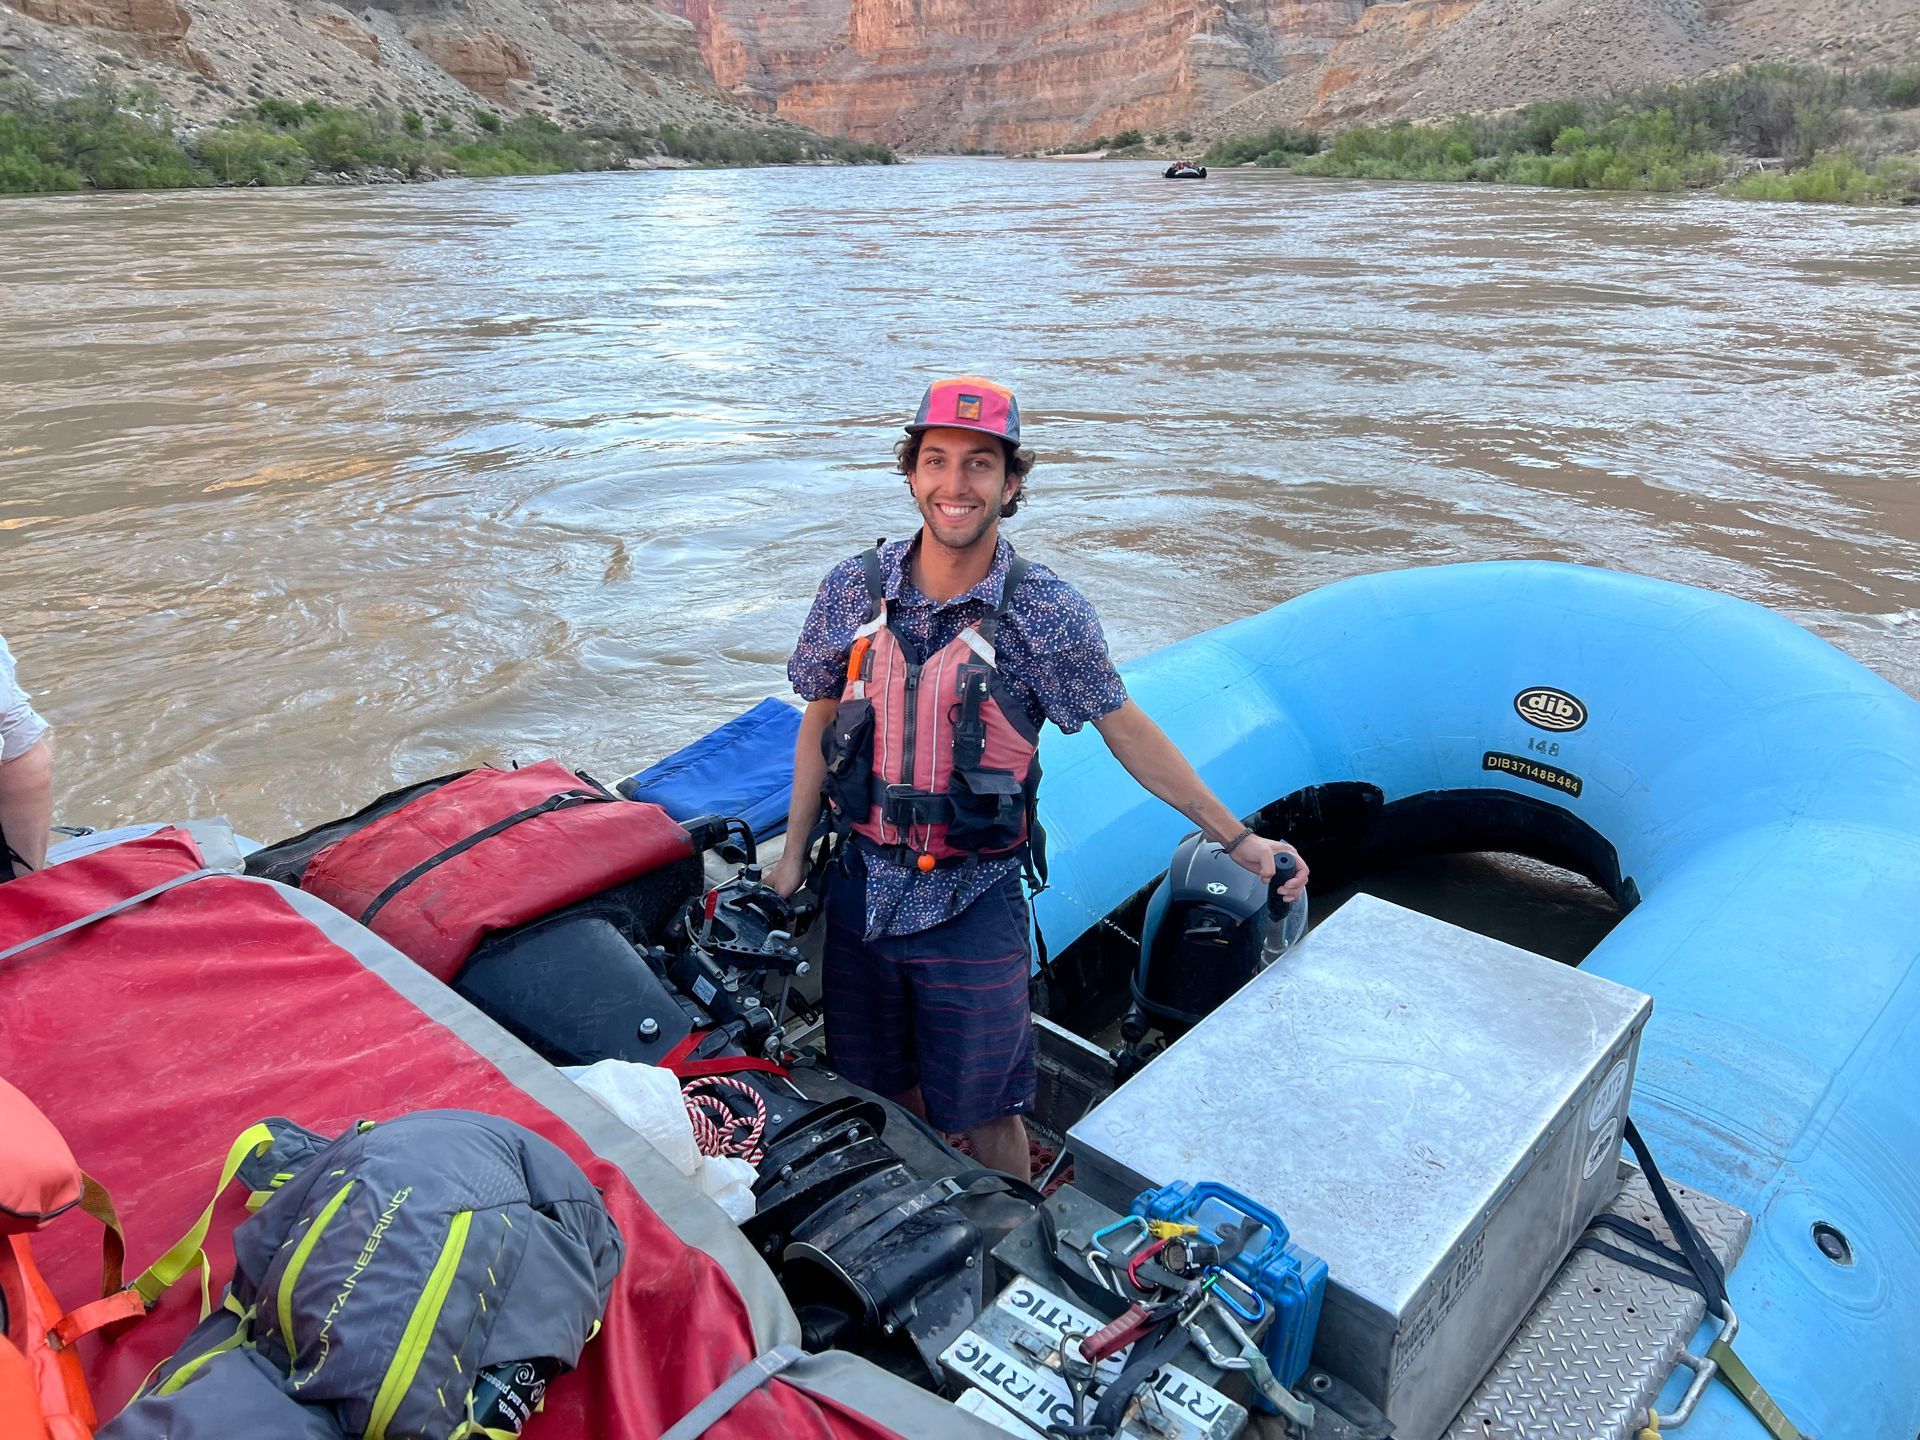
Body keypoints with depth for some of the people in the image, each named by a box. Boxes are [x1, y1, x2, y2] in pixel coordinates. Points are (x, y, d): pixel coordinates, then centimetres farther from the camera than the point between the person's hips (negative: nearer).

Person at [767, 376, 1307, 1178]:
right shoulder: (853, 588, -4)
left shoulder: (1046, 612, -13)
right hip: (862, 889, 4)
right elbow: (819, 725, 7)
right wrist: (793, 855, 11)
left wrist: (1237, 839, 0)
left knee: (982, 1114, 7)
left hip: (973, 907, -3)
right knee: (878, 1088, 20)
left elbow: (1128, 733, -3)